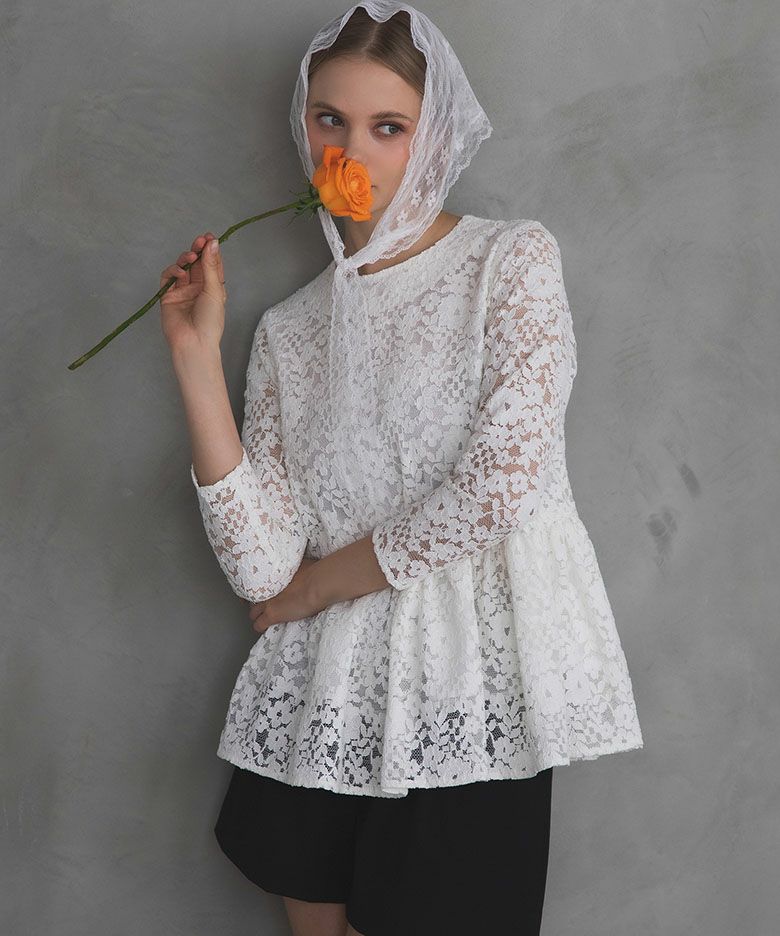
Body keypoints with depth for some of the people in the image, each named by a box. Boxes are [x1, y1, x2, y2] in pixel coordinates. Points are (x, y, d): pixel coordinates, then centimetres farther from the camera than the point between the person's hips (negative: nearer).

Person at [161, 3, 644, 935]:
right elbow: (261, 569, -1)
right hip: (329, 688, 4)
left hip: (469, 683, -4)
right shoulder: (289, 328, 10)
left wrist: (322, 580, -2)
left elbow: (503, 480, -15)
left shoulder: (512, 259, 0)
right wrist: (196, 359, -4)